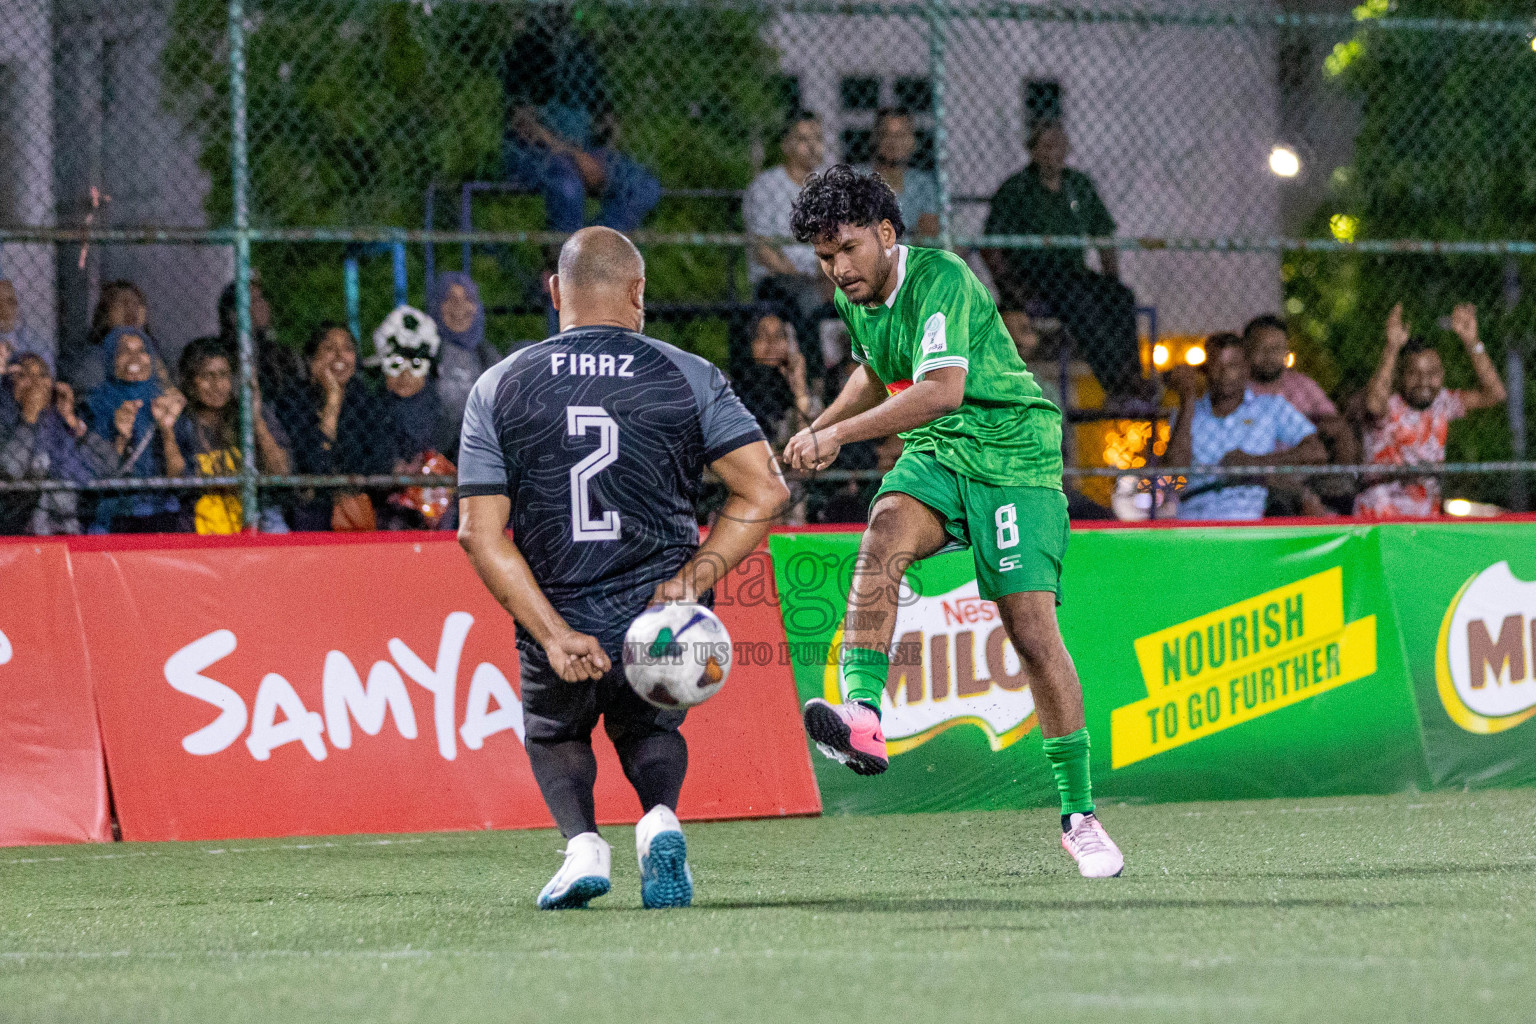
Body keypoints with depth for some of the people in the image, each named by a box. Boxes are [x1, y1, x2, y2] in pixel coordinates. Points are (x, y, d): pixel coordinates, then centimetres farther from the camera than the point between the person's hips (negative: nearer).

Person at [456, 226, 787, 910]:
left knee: (554, 737, 31)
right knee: (649, 728, 31)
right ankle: (660, 816, -2)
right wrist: (694, 579, -5)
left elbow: (480, 533, -5)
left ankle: (580, 839, 1)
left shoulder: (497, 388, 2)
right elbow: (764, 491, -7)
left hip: (562, 634, 0)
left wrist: (555, 636, -9)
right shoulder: (688, 378, 0)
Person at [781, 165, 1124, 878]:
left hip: (1013, 455, -6)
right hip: (934, 455, 6)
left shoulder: (940, 278, -21)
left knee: (1031, 625, -12)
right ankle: (863, 718, -43)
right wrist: (819, 425, 13)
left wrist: (840, 434, -36)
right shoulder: (855, 294, 5)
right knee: (885, 534, -28)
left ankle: (1079, 814, 0)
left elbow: (943, 390, -34)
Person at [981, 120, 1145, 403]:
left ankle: (1130, 378, -35)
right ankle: (1116, 382, -41)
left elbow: (1104, 236, 21)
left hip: (1074, 273, 5)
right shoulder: (1015, 190, 1)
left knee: (1122, 298, -25)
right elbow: (990, 249, -2)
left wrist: (1113, 277, 4)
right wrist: (1014, 288, -15)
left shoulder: (1080, 186, 16)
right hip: (1029, 274, -5)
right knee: (1081, 302, -35)